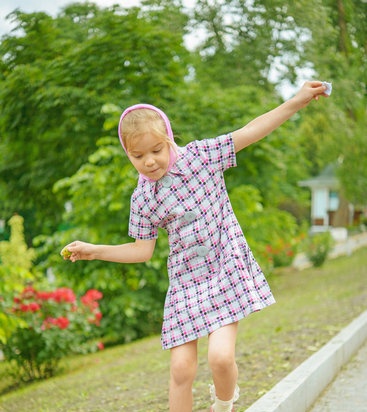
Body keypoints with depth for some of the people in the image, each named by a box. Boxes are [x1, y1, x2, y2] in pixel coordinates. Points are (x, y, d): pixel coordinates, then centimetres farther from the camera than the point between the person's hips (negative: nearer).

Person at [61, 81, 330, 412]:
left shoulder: (200, 155, -5)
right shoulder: (142, 199, 2)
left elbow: (250, 132, -9)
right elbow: (143, 250, 10)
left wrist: (298, 101, -14)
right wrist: (96, 251, 1)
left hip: (228, 270, -3)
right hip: (186, 281, 3)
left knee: (220, 355, -17)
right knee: (181, 367, -2)